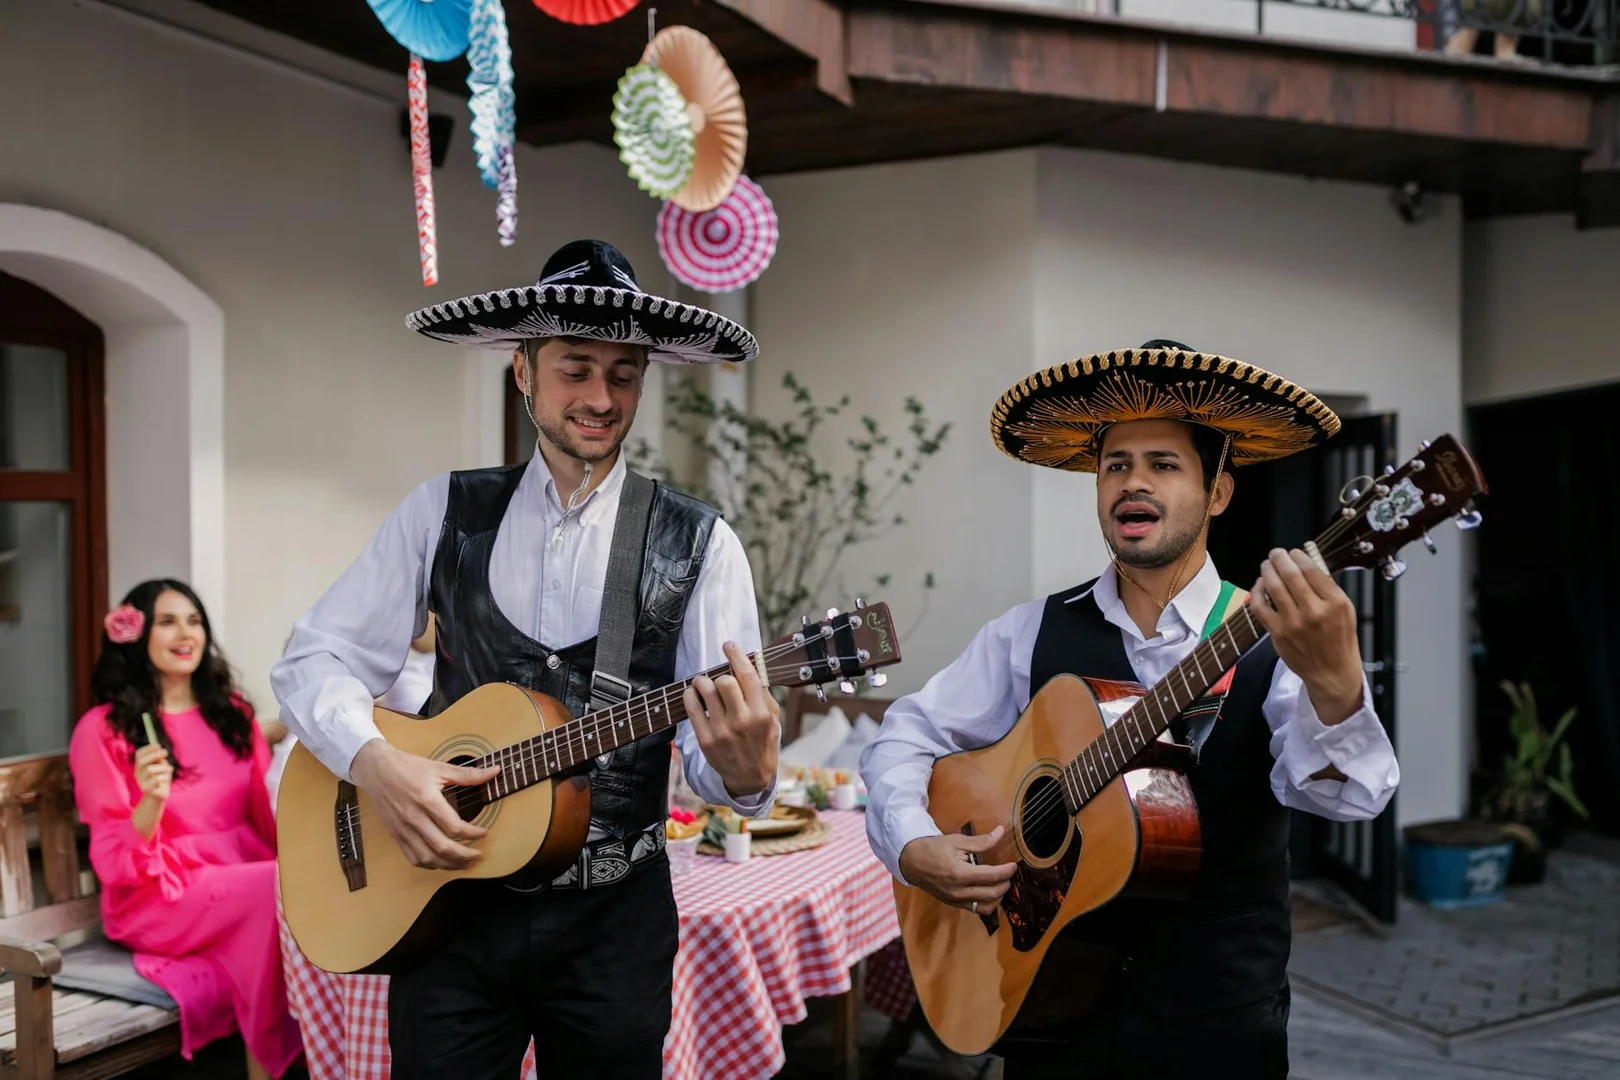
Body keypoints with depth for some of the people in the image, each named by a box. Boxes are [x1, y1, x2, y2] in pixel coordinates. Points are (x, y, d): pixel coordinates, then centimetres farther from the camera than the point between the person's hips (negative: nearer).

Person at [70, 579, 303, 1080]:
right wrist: (151, 803, -25)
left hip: (244, 872, 5)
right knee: (280, 889, -32)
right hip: (157, 893, -4)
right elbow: (113, 860, -6)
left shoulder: (232, 712, 13)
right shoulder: (104, 728, -2)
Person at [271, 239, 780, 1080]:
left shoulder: (698, 545, -6)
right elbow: (314, 659, 1)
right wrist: (374, 762, -17)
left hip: (614, 920, -1)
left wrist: (744, 770, -33)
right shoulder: (443, 512, 1)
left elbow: (727, 748, -10)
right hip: (448, 903, 1)